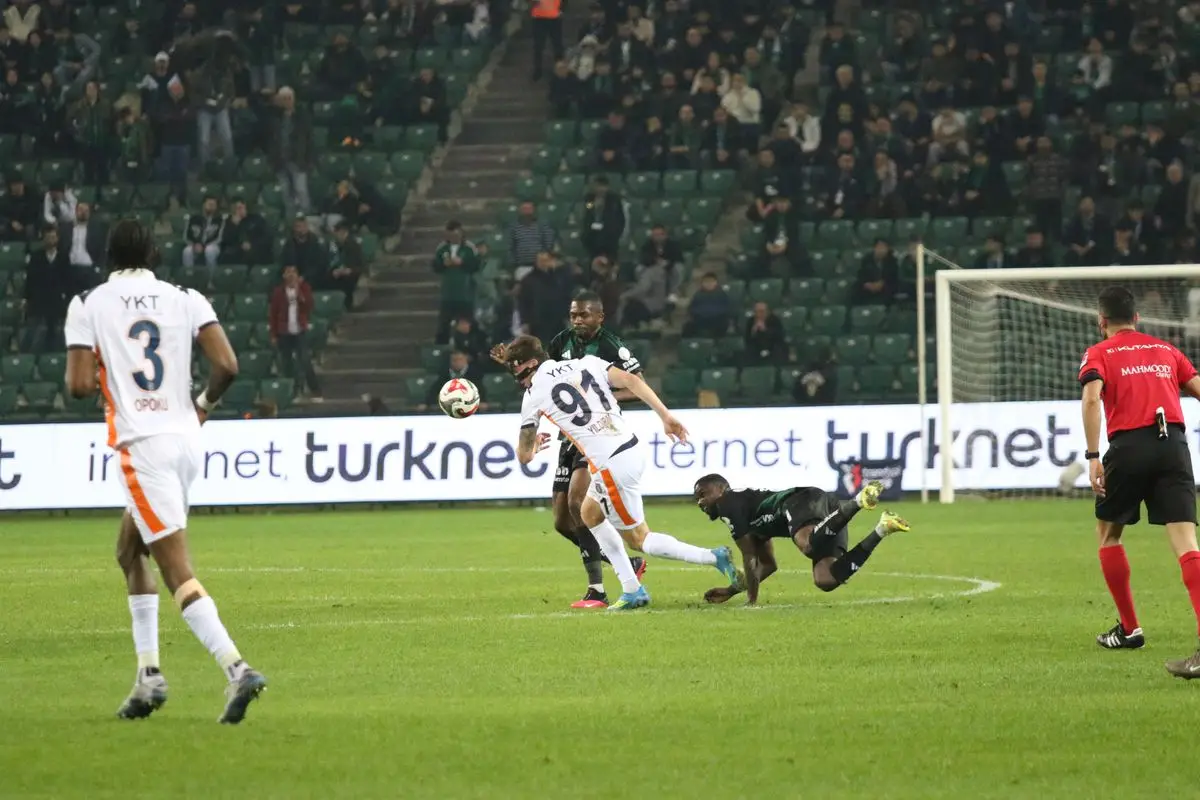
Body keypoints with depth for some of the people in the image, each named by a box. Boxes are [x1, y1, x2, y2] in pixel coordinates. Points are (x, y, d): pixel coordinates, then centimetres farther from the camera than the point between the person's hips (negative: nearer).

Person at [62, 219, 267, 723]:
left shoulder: (87, 307, -1)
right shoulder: (186, 300, 6)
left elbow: (78, 385, -8)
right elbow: (227, 366, -3)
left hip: (142, 444, -5)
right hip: (187, 440, 5)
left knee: (178, 571, -10)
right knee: (130, 552, 23)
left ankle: (236, 669, -26)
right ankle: (148, 674, 18)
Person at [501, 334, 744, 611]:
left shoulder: (534, 396, -1)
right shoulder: (586, 363, 11)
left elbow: (525, 456, 9)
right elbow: (631, 381, -1)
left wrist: (535, 444, 34)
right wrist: (666, 416, -1)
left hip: (613, 466, -8)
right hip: (634, 448, 8)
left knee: (638, 538, 8)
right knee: (589, 514, 25)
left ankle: (714, 558, -5)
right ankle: (632, 591, 24)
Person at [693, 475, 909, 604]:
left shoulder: (727, 502, 13)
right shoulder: (748, 504, 40)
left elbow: (749, 557, 8)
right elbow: (768, 564, 47)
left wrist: (752, 598, 16)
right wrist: (732, 590, 47)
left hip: (801, 502, -8)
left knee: (807, 544, -41)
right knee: (825, 580, -14)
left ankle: (858, 501, -47)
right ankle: (881, 529, -18)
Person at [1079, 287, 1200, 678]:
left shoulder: (1099, 354, 10)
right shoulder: (1166, 349, 22)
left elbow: (1091, 397, -8)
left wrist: (1093, 457, -11)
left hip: (1128, 444, -2)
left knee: (1107, 532, 23)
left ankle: (1129, 629, 27)